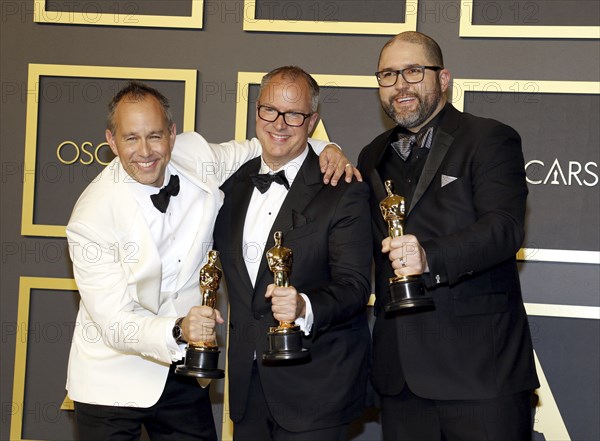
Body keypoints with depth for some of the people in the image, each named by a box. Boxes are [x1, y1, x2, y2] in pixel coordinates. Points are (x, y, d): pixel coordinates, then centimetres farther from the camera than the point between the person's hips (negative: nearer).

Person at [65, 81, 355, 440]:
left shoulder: (196, 157, -8)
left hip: (183, 368, 4)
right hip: (113, 379, -4)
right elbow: (115, 323, -22)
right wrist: (178, 330, -39)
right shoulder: (92, 217, -21)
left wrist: (324, 148, -9)